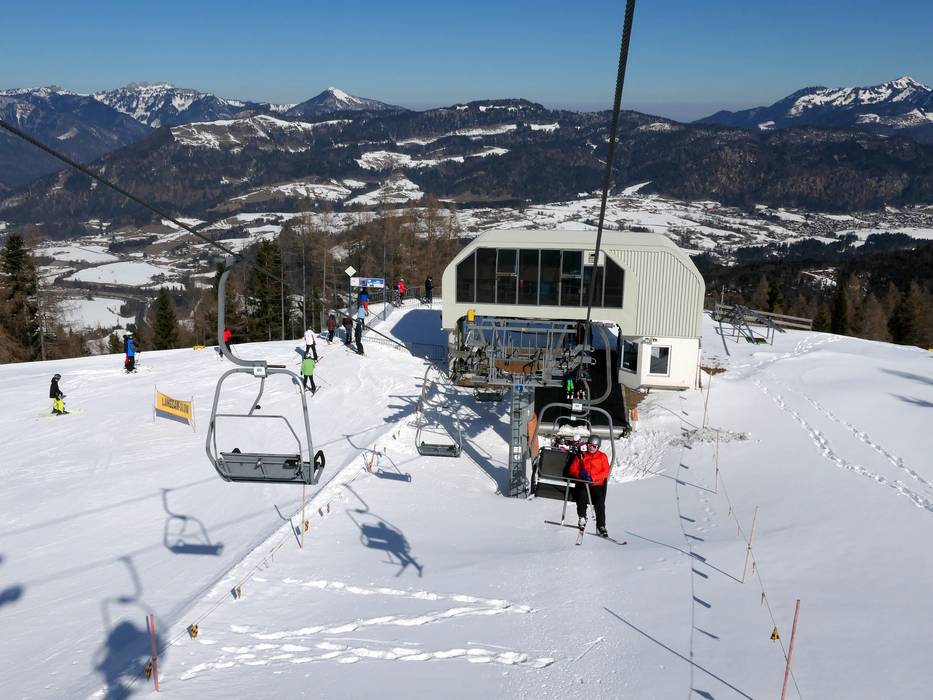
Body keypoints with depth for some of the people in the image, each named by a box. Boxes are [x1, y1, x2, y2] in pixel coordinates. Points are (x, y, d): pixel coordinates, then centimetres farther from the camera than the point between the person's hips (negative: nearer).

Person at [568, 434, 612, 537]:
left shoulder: (602, 457, 13)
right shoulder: (581, 455, 16)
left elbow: (606, 472, 2)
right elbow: (572, 469, 12)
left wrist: (593, 478, -13)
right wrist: (580, 474, -11)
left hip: (597, 484, -1)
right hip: (583, 484, 1)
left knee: (600, 501, -28)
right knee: (582, 495, -34)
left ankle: (601, 526, -23)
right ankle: (582, 517, -17)